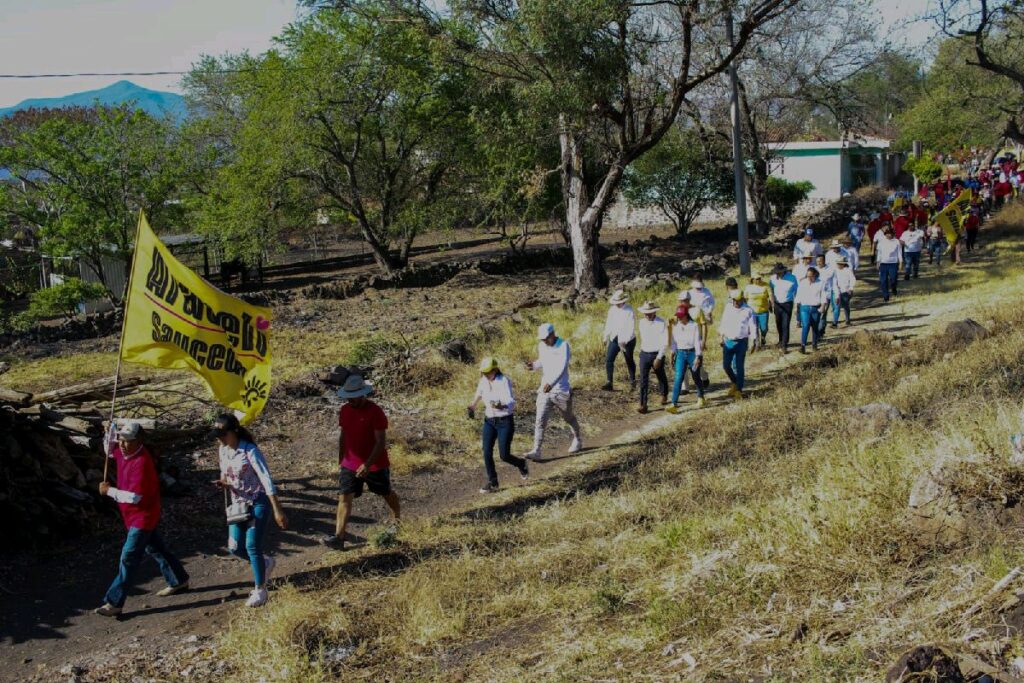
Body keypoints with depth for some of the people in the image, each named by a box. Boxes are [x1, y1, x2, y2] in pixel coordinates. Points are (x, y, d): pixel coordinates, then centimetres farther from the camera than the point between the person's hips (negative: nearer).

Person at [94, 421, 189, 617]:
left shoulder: (142, 462, -28)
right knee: (154, 549, 22)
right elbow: (109, 452, 19)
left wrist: (109, 490, -20)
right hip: (134, 515, 10)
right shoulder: (124, 452, -2)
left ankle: (114, 603, -2)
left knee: (128, 559, -6)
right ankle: (179, 581, 37)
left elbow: (134, 496, -30)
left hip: (143, 517, -10)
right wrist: (112, 431, -1)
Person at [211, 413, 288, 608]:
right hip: (238, 504, 7)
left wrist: (278, 511, -27)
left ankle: (260, 590, 11)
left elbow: (267, 480, -23)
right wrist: (223, 482, -10)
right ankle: (265, 562, 32)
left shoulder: (250, 451, -21)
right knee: (235, 548, 4)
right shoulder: (223, 450, 0)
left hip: (258, 503, -7)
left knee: (252, 547, -6)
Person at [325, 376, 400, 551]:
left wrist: (368, 465, -28)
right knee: (344, 497, -9)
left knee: (387, 494, 16)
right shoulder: (345, 410, 0)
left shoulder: (375, 412, -19)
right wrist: (340, 461, 13)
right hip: (350, 465, 5)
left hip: (375, 465, -4)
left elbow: (381, 442, -21)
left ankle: (398, 522, 41)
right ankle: (339, 536, -13)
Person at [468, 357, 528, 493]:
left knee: (504, 455, -4)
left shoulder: (504, 381, -21)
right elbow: (479, 392, 23)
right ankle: (492, 484, 9)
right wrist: (473, 405, 29)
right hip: (489, 421, 6)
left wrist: (502, 406, -52)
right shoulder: (483, 380, -2)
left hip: (505, 422, -5)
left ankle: (521, 464, 29)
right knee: (487, 453, -5)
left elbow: (511, 403, -32)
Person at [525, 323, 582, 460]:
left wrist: (551, 383, -39)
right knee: (540, 420, -8)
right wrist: (534, 365, -5)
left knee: (569, 417, 17)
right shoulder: (542, 346, 2)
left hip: (561, 390, -4)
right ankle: (536, 451, -9)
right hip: (544, 389, 4)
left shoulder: (563, 345, -16)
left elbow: (562, 367, -26)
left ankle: (577, 439, 42)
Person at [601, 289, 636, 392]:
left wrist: (624, 341, -26)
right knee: (609, 359, -9)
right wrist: (606, 336, 8)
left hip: (627, 340, -4)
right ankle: (609, 383, -8)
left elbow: (631, 328, -19)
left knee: (629, 361, 11)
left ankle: (633, 381, 31)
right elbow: (609, 323, 10)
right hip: (614, 338, 4)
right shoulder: (612, 309, 1)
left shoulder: (629, 311, -15)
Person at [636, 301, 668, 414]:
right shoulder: (642, 322, 0)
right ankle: (643, 405, -9)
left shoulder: (661, 323, -15)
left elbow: (664, 342, -17)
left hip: (657, 354, -3)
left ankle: (664, 395, 46)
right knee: (643, 380, -7)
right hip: (644, 354, 3)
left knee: (661, 377, 19)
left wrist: (659, 358, -20)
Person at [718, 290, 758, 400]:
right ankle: (734, 383, 29)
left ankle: (739, 390, 10)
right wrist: (721, 336, 18)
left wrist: (753, 342, -8)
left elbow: (753, 327, -5)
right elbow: (723, 323, 14)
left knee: (738, 366, -1)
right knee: (726, 365, 4)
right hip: (728, 341, 4)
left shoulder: (748, 310, -8)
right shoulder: (728, 308, 2)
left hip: (741, 342, -3)